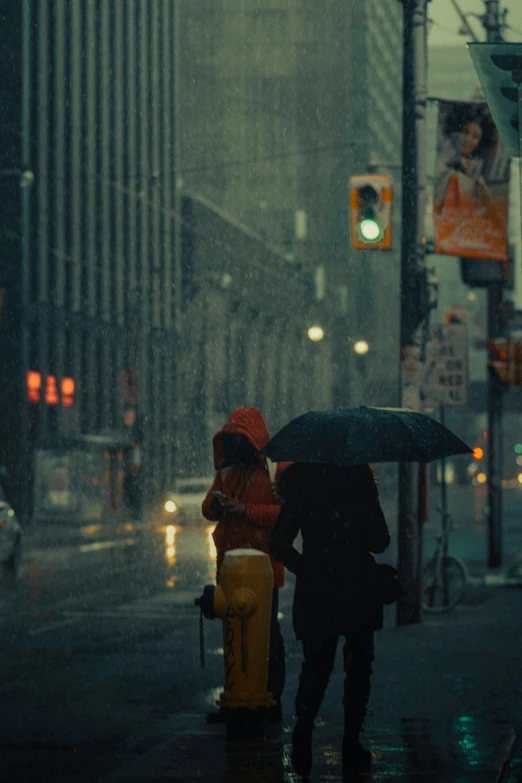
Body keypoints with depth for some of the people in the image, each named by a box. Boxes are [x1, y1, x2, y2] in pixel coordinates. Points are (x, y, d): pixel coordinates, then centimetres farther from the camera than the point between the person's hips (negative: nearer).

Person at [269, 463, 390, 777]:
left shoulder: (301, 480, -3)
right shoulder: (360, 476, -9)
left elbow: (279, 543, -4)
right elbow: (380, 541, -6)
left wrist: (305, 568, 10)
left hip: (315, 590, 2)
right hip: (358, 591, -2)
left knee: (316, 665, 11)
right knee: (358, 668, 12)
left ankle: (304, 724, -13)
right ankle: (352, 743, 11)